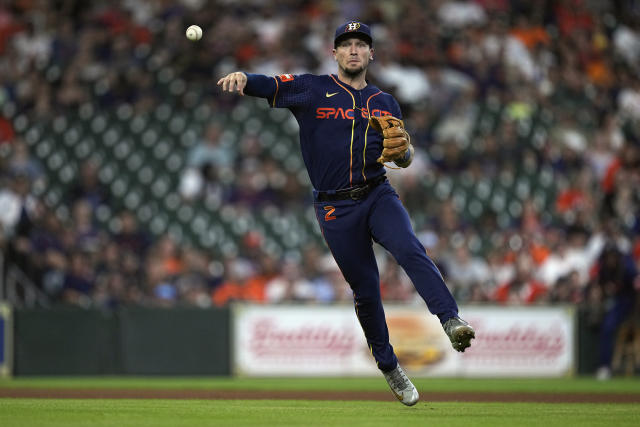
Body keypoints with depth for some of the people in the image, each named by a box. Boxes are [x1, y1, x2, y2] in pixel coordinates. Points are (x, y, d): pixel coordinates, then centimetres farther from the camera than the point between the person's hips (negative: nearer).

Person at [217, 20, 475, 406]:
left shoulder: (386, 103, 14)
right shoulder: (311, 89, 3)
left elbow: (405, 160, 18)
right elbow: (262, 85, -6)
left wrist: (403, 149, -7)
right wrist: (241, 76, -29)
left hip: (378, 195, 1)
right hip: (336, 208, -1)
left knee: (410, 249, -27)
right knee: (365, 288, 3)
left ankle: (453, 321, -40)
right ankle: (389, 366, 19)